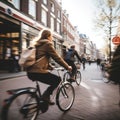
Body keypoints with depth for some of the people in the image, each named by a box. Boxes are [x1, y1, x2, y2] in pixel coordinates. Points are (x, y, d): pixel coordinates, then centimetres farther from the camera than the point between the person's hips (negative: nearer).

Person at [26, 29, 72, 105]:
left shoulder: (38, 44, 22)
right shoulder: (48, 44, -4)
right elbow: (57, 57, -5)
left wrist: (50, 66, 34)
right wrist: (67, 67, 4)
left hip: (31, 72, 9)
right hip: (38, 72, -9)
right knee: (57, 79, 4)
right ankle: (45, 96, -3)